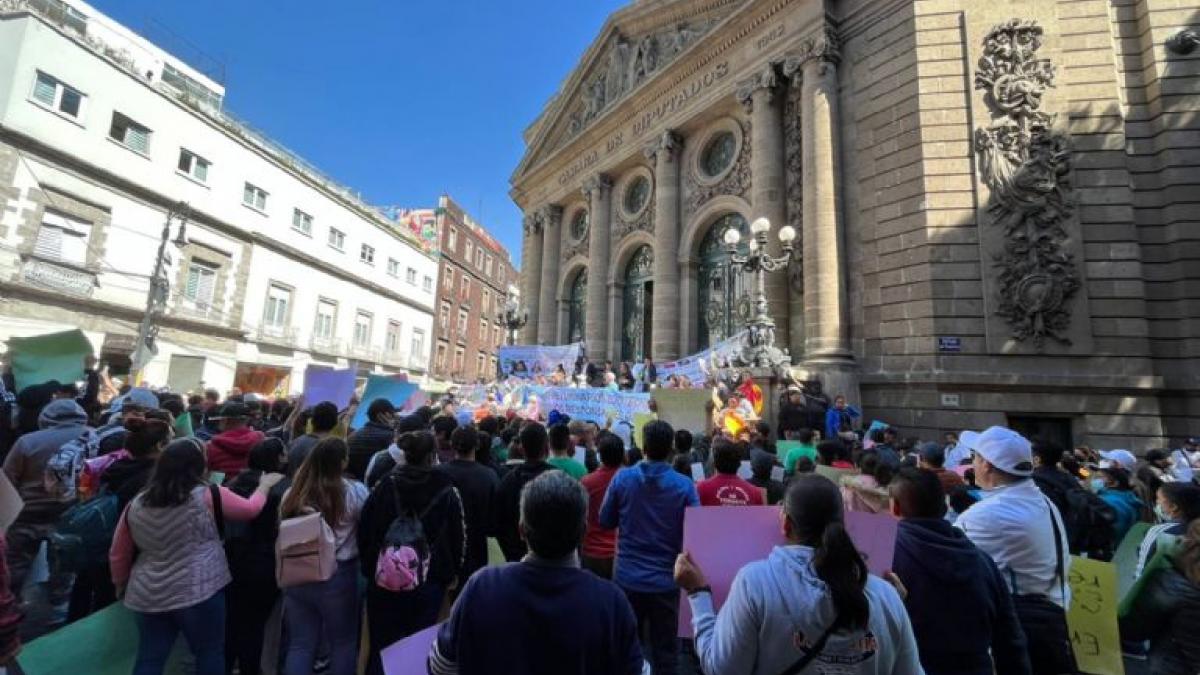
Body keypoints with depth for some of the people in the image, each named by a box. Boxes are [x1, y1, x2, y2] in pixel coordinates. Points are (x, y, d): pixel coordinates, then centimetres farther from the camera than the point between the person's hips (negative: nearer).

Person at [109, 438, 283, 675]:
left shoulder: (136, 505, 1)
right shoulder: (209, 496, -14)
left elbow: (118, 555, 11)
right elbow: (250, 509, 0)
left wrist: (121, 586, 27)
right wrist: (265, 485, 17)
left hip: (147, 595, 5)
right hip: (198, 592, -5)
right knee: (210, 654, 12)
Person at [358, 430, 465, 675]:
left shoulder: (384, 486, -7)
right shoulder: (447, 491, -12)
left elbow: (364, 531, -1)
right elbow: (459, 536, -6)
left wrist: (369, 567, 13)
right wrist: (453, 572, 9)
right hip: (429, 582, -2)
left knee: (381, 645, 17)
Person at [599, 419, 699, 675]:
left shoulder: (622, 478, -12)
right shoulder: (685, 486, -15)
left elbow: (605, 522, -1)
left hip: (627, 578, 1)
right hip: (666, 580, -1)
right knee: (665, 651, 17)